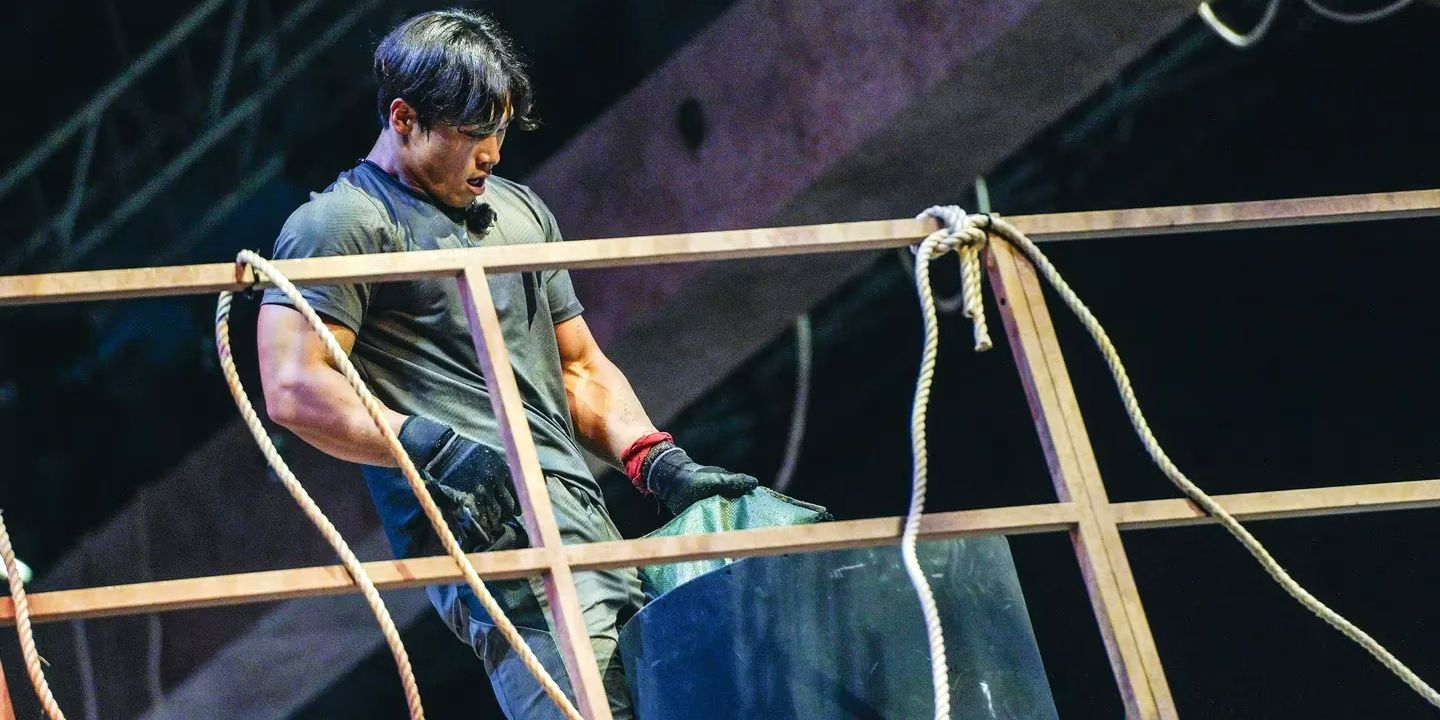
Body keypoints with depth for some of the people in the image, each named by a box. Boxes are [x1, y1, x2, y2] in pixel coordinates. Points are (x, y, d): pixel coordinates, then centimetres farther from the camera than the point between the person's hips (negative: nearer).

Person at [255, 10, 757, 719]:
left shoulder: (519, 211, 27)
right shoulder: (339, 225, 1)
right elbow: (293, 388, -10)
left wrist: (661, 466, 13)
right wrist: (432, 449, -20)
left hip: (586, 520, 8)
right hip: (487, 528, -8)